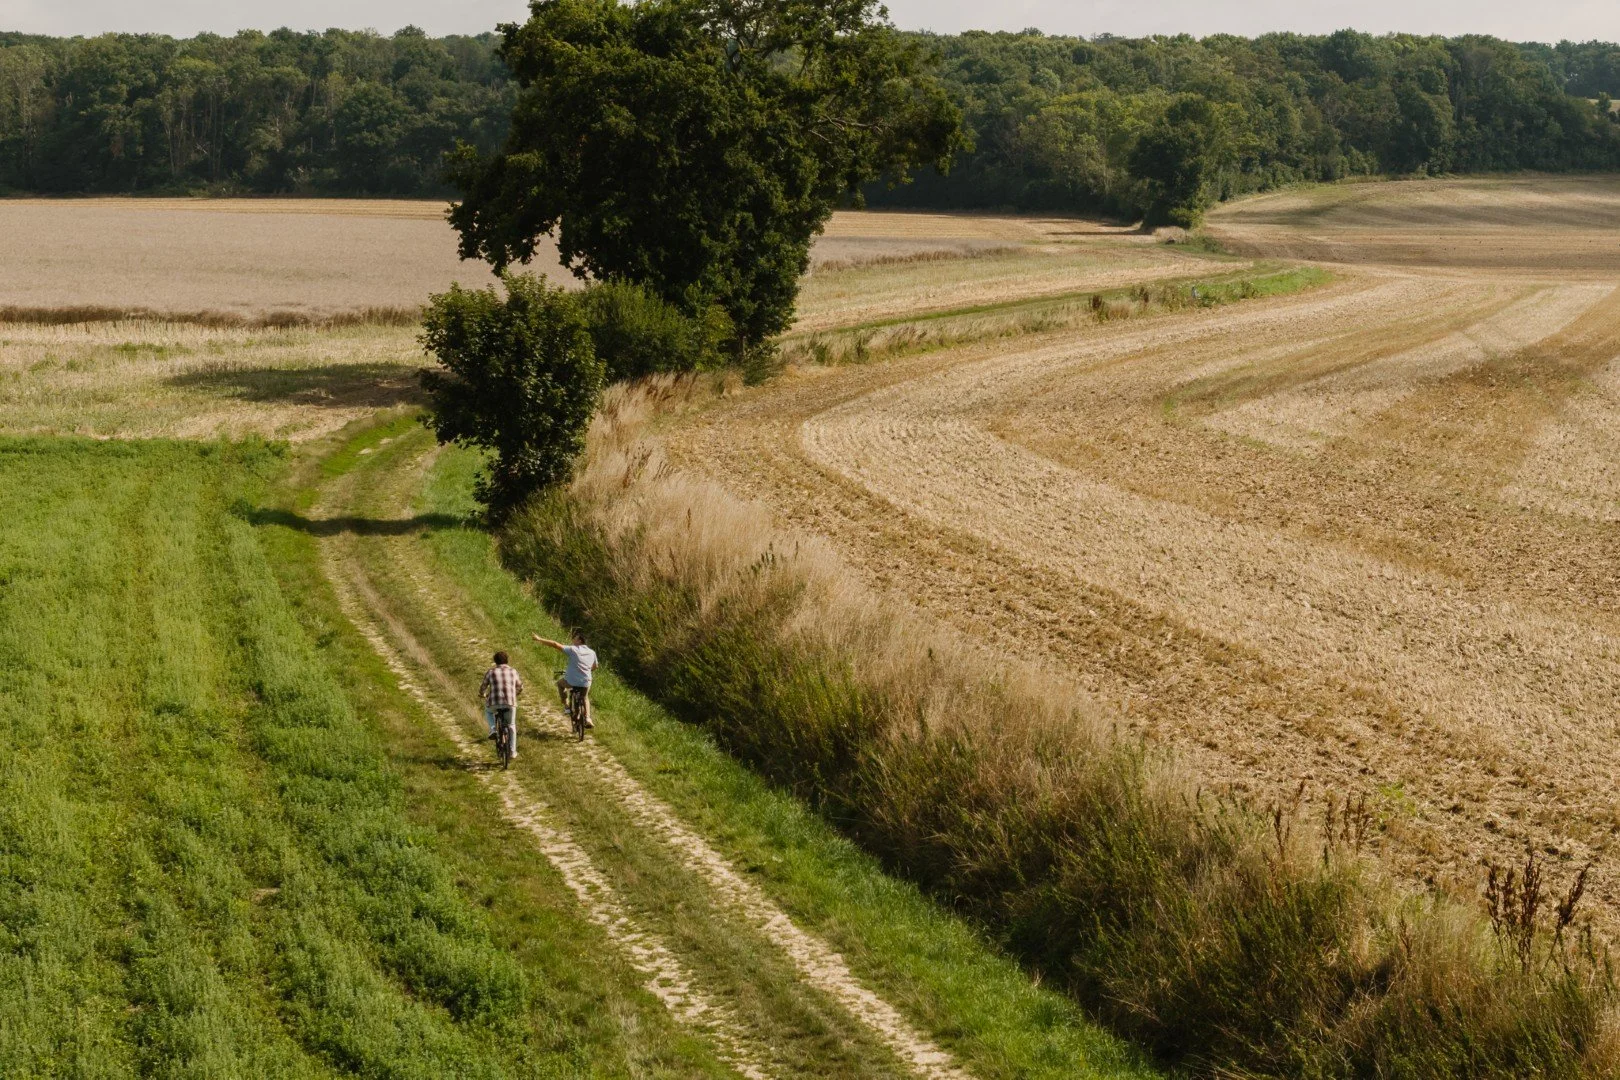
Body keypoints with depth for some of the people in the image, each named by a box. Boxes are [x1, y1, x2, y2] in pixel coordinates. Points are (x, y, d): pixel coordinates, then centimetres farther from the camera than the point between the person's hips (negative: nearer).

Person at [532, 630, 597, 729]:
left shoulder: (572, 649, -9)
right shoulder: (592, 652, 7)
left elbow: (555, 645, -12)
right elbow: (595, 666, 22)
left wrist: (539, 639, -5)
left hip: (571, 681, -4)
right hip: (586, 683, 4)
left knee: (560, 683, 30)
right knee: (585, 698, 32)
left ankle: (566, 705, 19)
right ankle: (587, 719, 16)